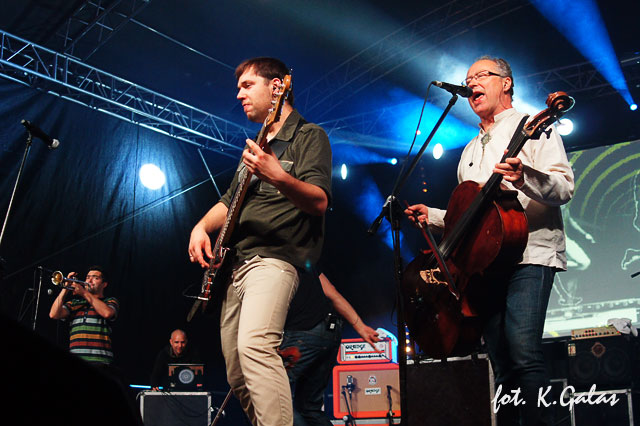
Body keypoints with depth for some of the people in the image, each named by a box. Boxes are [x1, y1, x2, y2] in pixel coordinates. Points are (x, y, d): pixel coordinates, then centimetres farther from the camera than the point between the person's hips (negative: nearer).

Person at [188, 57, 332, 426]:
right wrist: (202, 226, 7)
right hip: (236, 263, 8)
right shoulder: (257, 145, 24)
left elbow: (320, 201, -14)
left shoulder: (309, 136, 0)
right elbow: (230, 201, 27)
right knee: (237, 375, 7)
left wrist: (278, 177, -32)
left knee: (254, 344, -31)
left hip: (276, 257, -8)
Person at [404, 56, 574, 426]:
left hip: (530, 253, -6)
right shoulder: (470, 151, 27)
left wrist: (525, 178, -27)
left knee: (523, 351, -21)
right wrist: (433, 217, 14)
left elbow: (564, 188, -8)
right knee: (502, 363, 3)